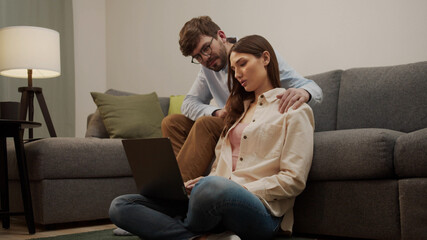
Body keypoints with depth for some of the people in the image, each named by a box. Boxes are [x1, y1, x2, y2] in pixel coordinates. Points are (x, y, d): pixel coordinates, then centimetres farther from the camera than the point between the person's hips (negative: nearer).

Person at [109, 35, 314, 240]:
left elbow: (294, 180, -4)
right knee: (120, 206, -10)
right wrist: (199, 184, 0)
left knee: (214, 186, -44)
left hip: (260, 211, -7)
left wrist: (244, 189, -13)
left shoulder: (294, 111, 5)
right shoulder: (240, 107, 27)